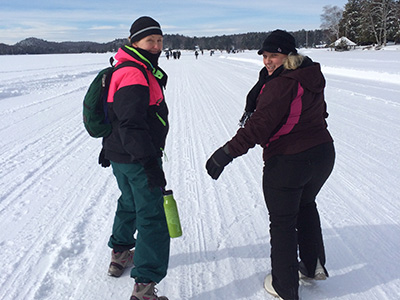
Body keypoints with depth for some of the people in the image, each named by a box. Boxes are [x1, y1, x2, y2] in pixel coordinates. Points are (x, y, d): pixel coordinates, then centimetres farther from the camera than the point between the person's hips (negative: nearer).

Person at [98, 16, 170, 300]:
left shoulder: (143, 71, 15)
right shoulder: (135, 76, -19)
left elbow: (116, 116, 23)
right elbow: (131, 124, -28)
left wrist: (109, 147, 30)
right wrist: (149, 162, -32)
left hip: (120, 157, 11)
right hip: (137, 159, -11)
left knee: (130, 203, 27)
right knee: (152, 218, -7)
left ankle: (120, 254, 46)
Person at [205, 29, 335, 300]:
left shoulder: (281, 85, -21)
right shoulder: (312, 79, 7)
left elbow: (260, 124, -29)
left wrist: (228, 152, -30)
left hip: (287, 162, -9)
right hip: (323, 154, 9)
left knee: (282, 222, 7)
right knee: (305, 205, 30)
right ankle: (313, 264, 40)